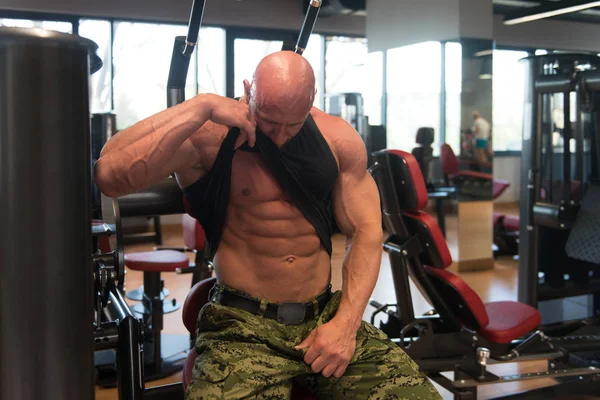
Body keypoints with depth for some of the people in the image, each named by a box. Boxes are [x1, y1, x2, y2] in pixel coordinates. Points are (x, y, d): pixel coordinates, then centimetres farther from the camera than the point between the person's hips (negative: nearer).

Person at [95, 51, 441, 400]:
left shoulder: (338, 139, 3)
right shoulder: (207, 137, -11)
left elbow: (366, 232, 5)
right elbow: (110, 175, -26)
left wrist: (346, 321, -8)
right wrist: (202, 106, -25)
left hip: (326, 314, 4)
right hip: (242, 324, -3)